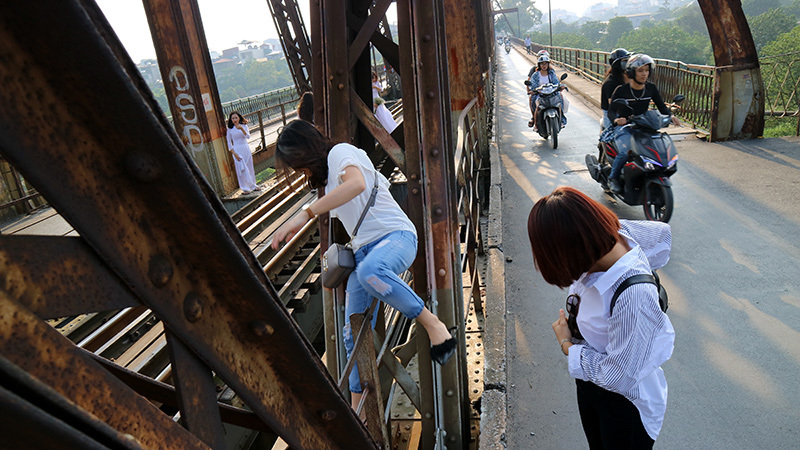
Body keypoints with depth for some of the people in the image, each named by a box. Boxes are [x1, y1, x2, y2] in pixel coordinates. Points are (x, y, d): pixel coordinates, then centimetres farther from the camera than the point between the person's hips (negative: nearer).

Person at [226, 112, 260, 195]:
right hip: (237, 150, -2)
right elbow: (229, 143, 0)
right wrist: (234, 153, -11)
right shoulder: (230, 129, 0)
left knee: (249, 168, 8)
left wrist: (242, 129, -27)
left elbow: (248, 136, -12)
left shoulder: (244, 126, 4)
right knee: (241, 169, -4)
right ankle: (245, 189, 0)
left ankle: (253, 186, 20)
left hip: (246, 148, 2)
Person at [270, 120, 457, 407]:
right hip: (363, 251, 9)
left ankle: (433, 324, -26)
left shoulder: (340, 151, -2)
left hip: (395, 235, -9)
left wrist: (304, 215, -31)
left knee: (370, 271, -43)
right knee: (354, 334, 1)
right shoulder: (327, 179, 27)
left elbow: (357, 183, -26)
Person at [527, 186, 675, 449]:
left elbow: (619, 376, -32)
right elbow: (661, 232, 2)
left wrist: (567, 345, -16)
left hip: (627, 401, -7)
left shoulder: (633, 295, -42)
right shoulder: (617, 235, -21)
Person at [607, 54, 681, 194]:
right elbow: (611, 111, -13)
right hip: (624, 128, -4)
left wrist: (670, 116, -12)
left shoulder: (651, 88, 4)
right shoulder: (621, 90, -9)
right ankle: (613, 178, -7)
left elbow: (661, 106, 10)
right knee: (625, 152, -31)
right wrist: (616, 119, -37)